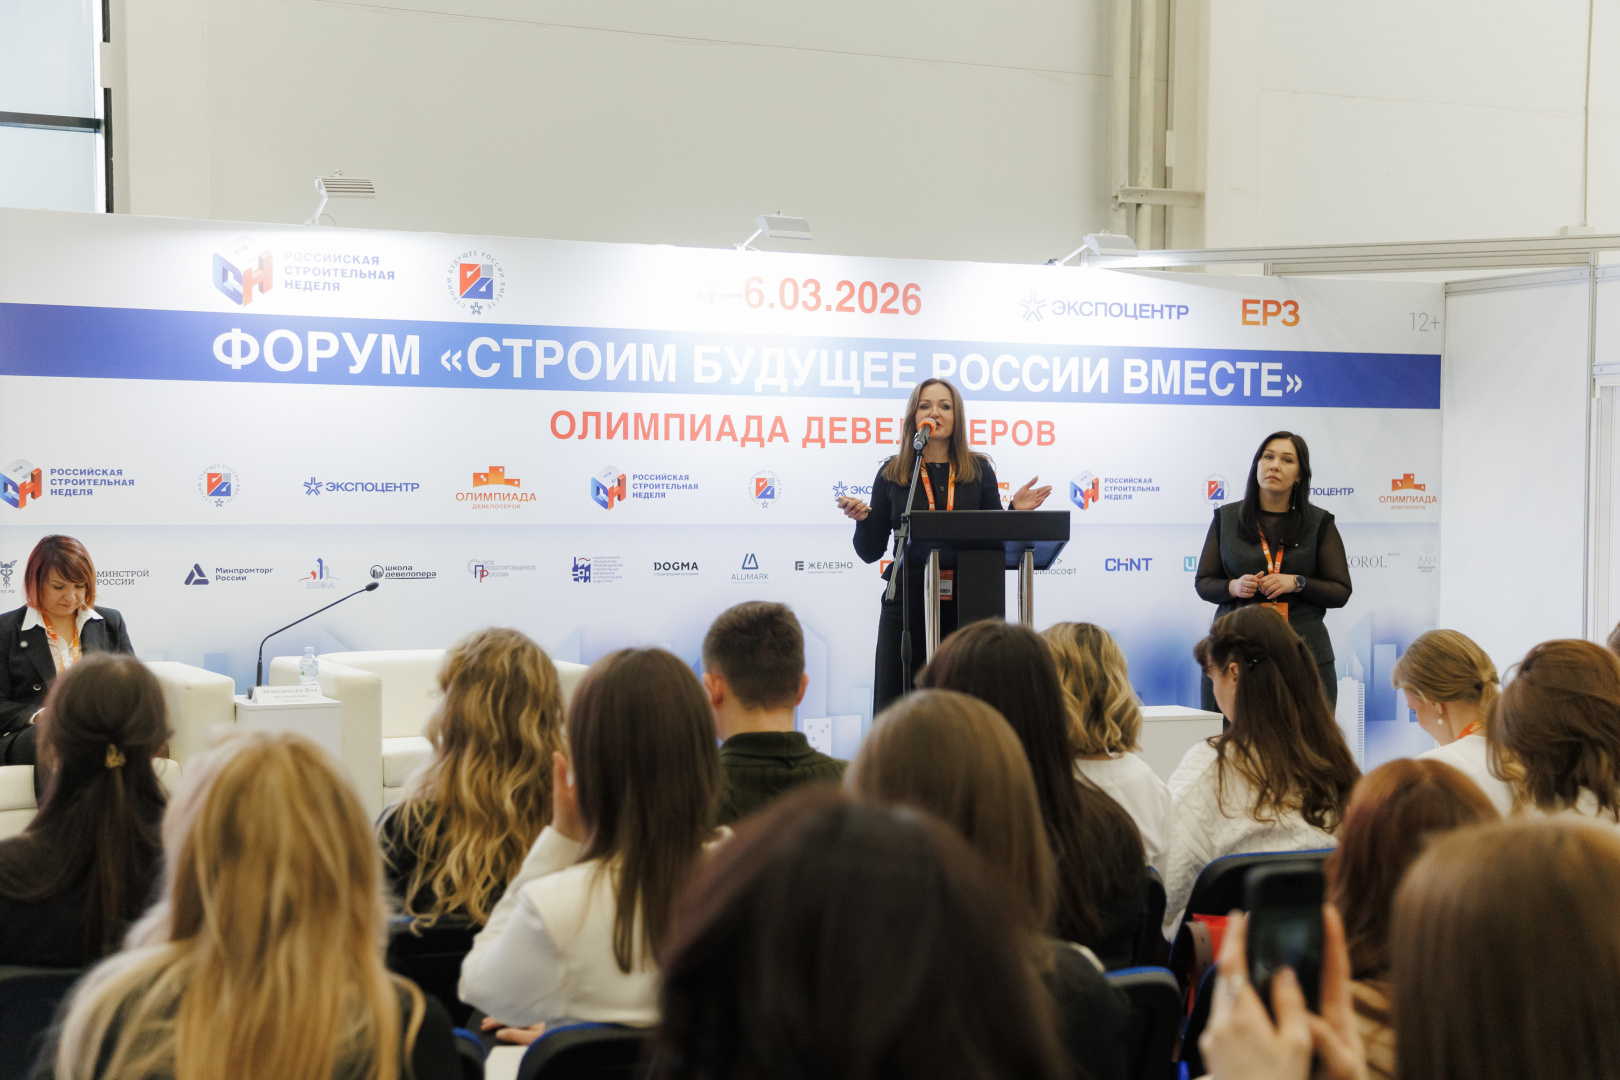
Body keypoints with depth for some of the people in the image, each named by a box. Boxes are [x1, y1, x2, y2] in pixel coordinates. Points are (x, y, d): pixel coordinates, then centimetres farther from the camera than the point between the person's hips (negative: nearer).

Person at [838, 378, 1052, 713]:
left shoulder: (979, 470, 10)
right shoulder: (891, 474, 8)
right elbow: (871, 552, 8)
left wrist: (1014, 510, -5)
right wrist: (862, 519, -10)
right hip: (907, 602, 0)